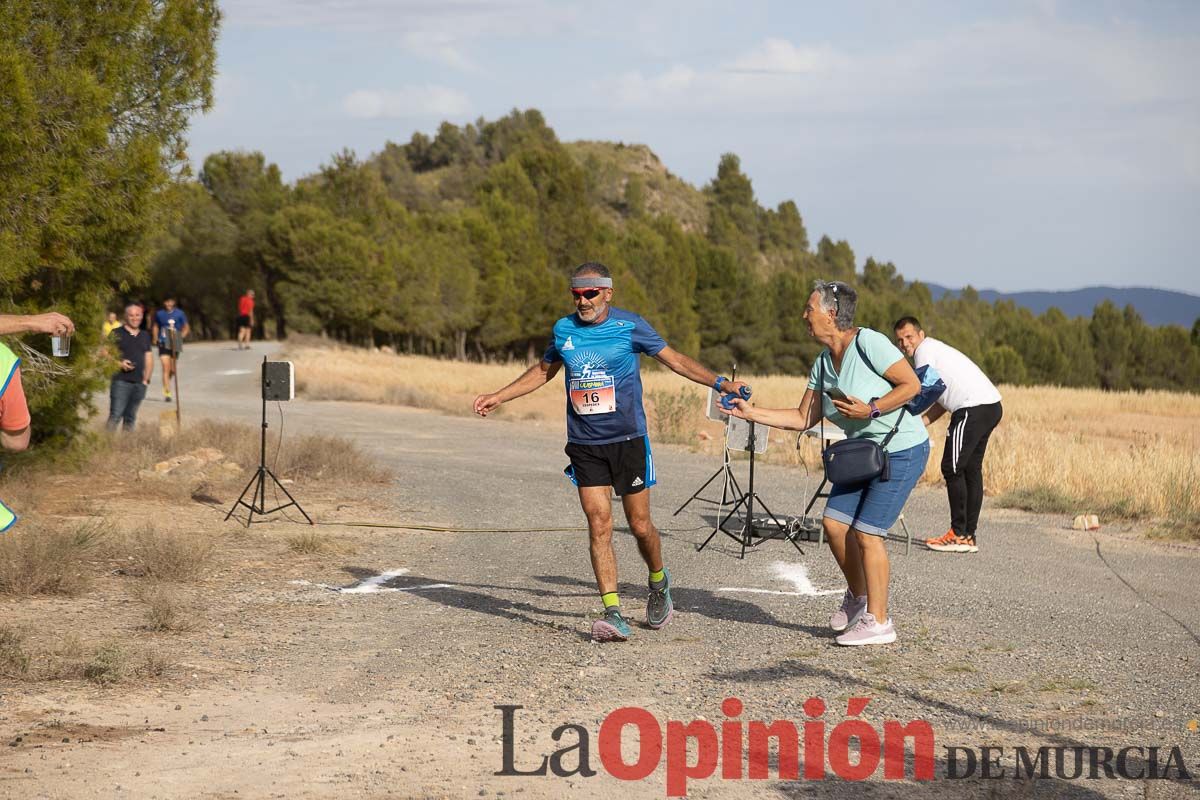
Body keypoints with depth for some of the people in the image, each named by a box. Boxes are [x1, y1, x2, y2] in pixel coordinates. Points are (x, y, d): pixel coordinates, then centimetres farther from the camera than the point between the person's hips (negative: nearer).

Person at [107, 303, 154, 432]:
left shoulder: (145, 336, 17)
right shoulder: (117, 334, 2)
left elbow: (149, 360, 19)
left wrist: (146, 379, 7)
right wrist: (119, 363, -17)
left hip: (139, 383, 5)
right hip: (121, 381, -5)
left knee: (131, 417, 8)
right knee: (116, 415, -13)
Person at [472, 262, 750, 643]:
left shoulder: (629, 325, -5)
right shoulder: (563, 330, 4)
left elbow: (674, 359, 3)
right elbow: (543, 370, 22)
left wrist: (720, 383, -5)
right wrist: (499, 397, 21)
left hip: (628, 440, -2)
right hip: (584, 445, 2)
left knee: (639, 525, 3)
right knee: (599, 525, -7)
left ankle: (659, 583, 33)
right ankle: (613, 613, -8)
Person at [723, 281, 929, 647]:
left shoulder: (868, 343, -19)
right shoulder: (823, 364, 5)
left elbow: (912, 384, -19)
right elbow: (803, 418, 8)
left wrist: (870, 410, -25)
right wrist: (751, 413, 4)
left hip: (903, 451, -8)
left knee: (866, 532, -10)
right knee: (834, 523, 3)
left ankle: (878, 622, 0)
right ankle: (857, 596, 25)